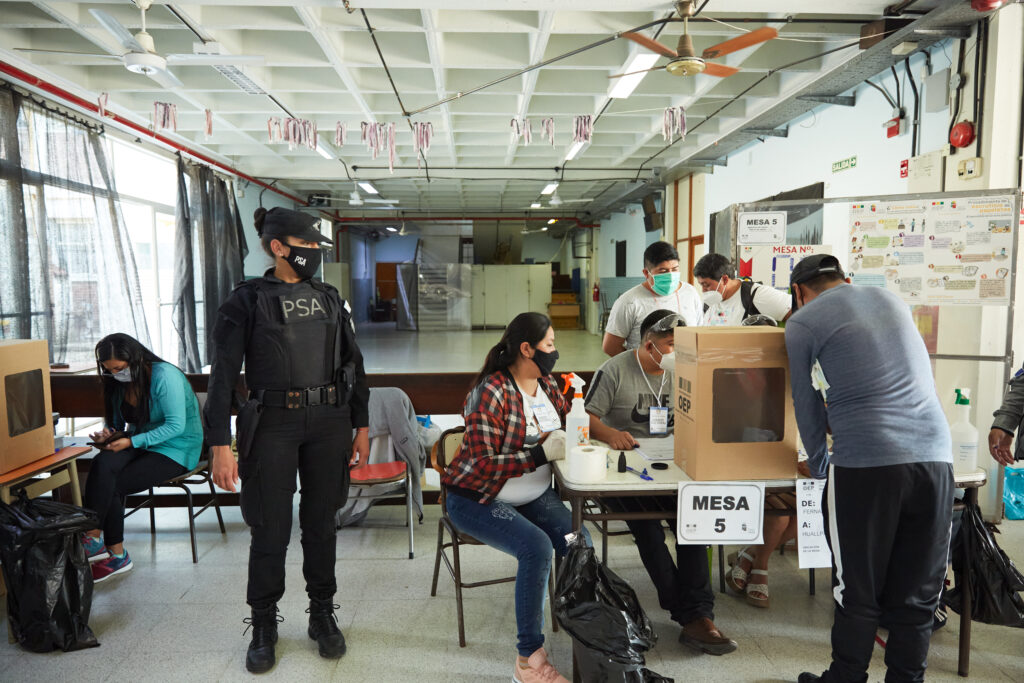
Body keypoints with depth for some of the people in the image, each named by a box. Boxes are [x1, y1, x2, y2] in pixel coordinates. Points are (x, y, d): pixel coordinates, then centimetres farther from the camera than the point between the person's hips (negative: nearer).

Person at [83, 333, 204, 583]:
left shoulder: (165, 376, -16)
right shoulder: (119, 382, 8)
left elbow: (176, 425, -21)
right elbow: (115, 421, 18)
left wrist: (131, 442, -24)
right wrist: (108, 432, -7)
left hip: (176, 450, -6)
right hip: (139, 445, 7)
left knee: (110, 486, -22)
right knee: (103, 464, -25)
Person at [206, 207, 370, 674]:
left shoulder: (329, 299, 9)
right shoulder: (247, 301, -4)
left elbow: (353, 364, 12)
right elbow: (223, 375, -8)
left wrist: (360, 425, 9)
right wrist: (220, 445, -13)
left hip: (329, 422, 4)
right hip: (273, 425, -3)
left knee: (320, 522, 12)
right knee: (270, 529, 5)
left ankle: (323, 616, 29)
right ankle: (263, 626, 25)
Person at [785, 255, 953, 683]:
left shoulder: (803, 322, 4)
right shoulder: (891, 300, 21)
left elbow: (807, 405, 11)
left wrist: (819, 465, 26)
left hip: (865, 465, -5)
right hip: (935, 456, 5)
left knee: (858, 592, 9)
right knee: (918, 594, 14)